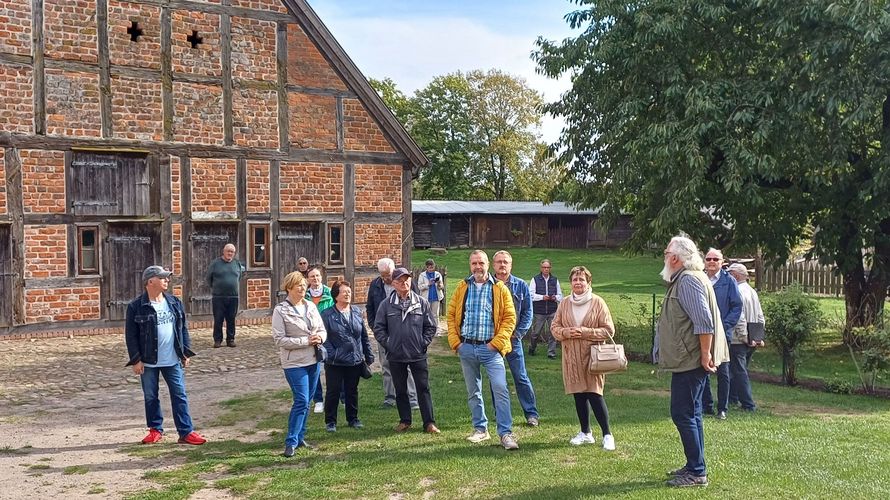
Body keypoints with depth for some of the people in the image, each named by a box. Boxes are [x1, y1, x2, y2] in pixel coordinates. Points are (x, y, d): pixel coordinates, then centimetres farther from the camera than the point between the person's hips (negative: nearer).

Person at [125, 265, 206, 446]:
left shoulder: (175, 303, 6)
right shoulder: (136, 307, -7)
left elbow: (183, 328, 12)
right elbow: (131, 335, -6)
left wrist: (186, 352, 8)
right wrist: (136, 360, -9)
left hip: (173, 361, 3)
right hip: (148, 362, -3)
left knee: (180, 395, 1)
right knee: (150, 397, 10)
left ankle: (186, 432, 5)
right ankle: (155, 430, 26)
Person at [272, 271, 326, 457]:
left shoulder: (311, 306, 7)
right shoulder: (281, 311, -9)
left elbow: (323, 330, 13)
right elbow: (279, 340, -14)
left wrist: (320, 338, -11)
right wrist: (306, 340, -18)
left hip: (313, 360, 6)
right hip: (294, 363, -6)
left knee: (306, 402, 13)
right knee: (301, 401, -12)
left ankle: (300, 437, 26)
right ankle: (291, 442, -5)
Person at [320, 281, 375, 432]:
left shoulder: (357, 312, 7)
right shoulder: (327, 315, -8)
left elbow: (364, 336, 11)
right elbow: (324, 338, -11)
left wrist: (369, 356, 10)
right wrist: (332, 354, -20)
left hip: (355, 361, 4)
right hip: (335, 362, -4)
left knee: (352, 391, 15)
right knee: (333, 392, 5)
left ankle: (353, 419, 29)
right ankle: (330, 421, 18)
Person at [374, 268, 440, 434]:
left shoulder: (422, 302, 0)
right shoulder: (386, 304, -1)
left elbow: (431, 326, 5)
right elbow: (378, 328, 3)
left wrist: (424, 343, -3)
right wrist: (388, 344, -4)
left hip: (418, 355, -1)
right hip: (396, 356, 1)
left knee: (423, 389, 1)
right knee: (400, 390, 11)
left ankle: (429, 423, 7)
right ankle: (405, 421, 24)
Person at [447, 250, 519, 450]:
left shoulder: (499, 288, 0)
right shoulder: (462, 287, 7)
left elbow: (509, 318, -3)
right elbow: (451, 315, 9)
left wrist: (497, 342, -10)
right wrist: (455, 341, -1)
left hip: (490, 348, -3)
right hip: (467, 348, 3)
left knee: (501, 389, -12)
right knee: (473, 392, 12)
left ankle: (506, 433, -8)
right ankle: (480, 429, 25)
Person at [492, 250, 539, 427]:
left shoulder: (521, 286, 5)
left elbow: (528, 313, 5)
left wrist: (518, 333, -5)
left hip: (513, 339, -1)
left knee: (521, 377, 0)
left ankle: (532, 414, 8)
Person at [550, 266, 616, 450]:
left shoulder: (598, 302, -5)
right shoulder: (564, 304, 6)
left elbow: (609, 330, -6)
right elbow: (554, 327, 9)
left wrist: (585, 332, -16)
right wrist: (566, 332, -12)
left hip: (592, 356, -4)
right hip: (571, 357, 4)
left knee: (594, 394, -9)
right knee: (579, 395, 10)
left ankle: (607, 435, 3)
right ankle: (585, 433, 24)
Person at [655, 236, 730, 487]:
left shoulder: (688, 280, -17)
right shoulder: (683, 279, 16)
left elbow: (704, 321, -25)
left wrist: (705, 354, -22)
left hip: (690, 360, -11)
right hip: (688, 360, 11)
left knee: (683, 414, -6)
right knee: (690, 414, 16)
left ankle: (697, 472, 0)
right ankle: (695, 466, 25)